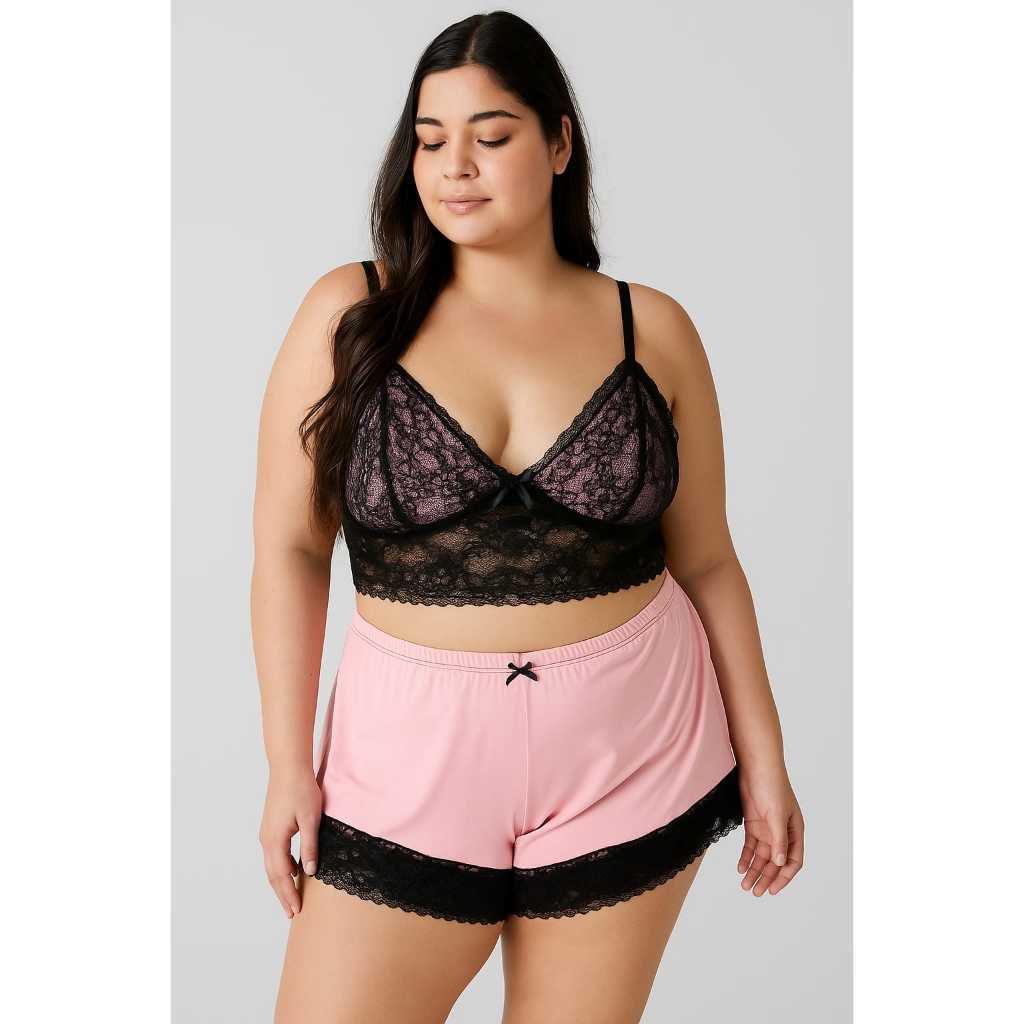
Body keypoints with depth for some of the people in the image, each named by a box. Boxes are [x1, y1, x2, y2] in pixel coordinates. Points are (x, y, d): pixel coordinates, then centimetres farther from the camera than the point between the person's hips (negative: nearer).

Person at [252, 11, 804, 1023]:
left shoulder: (652, 329, 0)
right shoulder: (347, 313, -3)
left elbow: (705, 561, 5)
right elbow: (289, 548, -2)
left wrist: (762, 759, 5)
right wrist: (288, 765, -5)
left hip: (629, 752, 1)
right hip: (412, 752, 0)